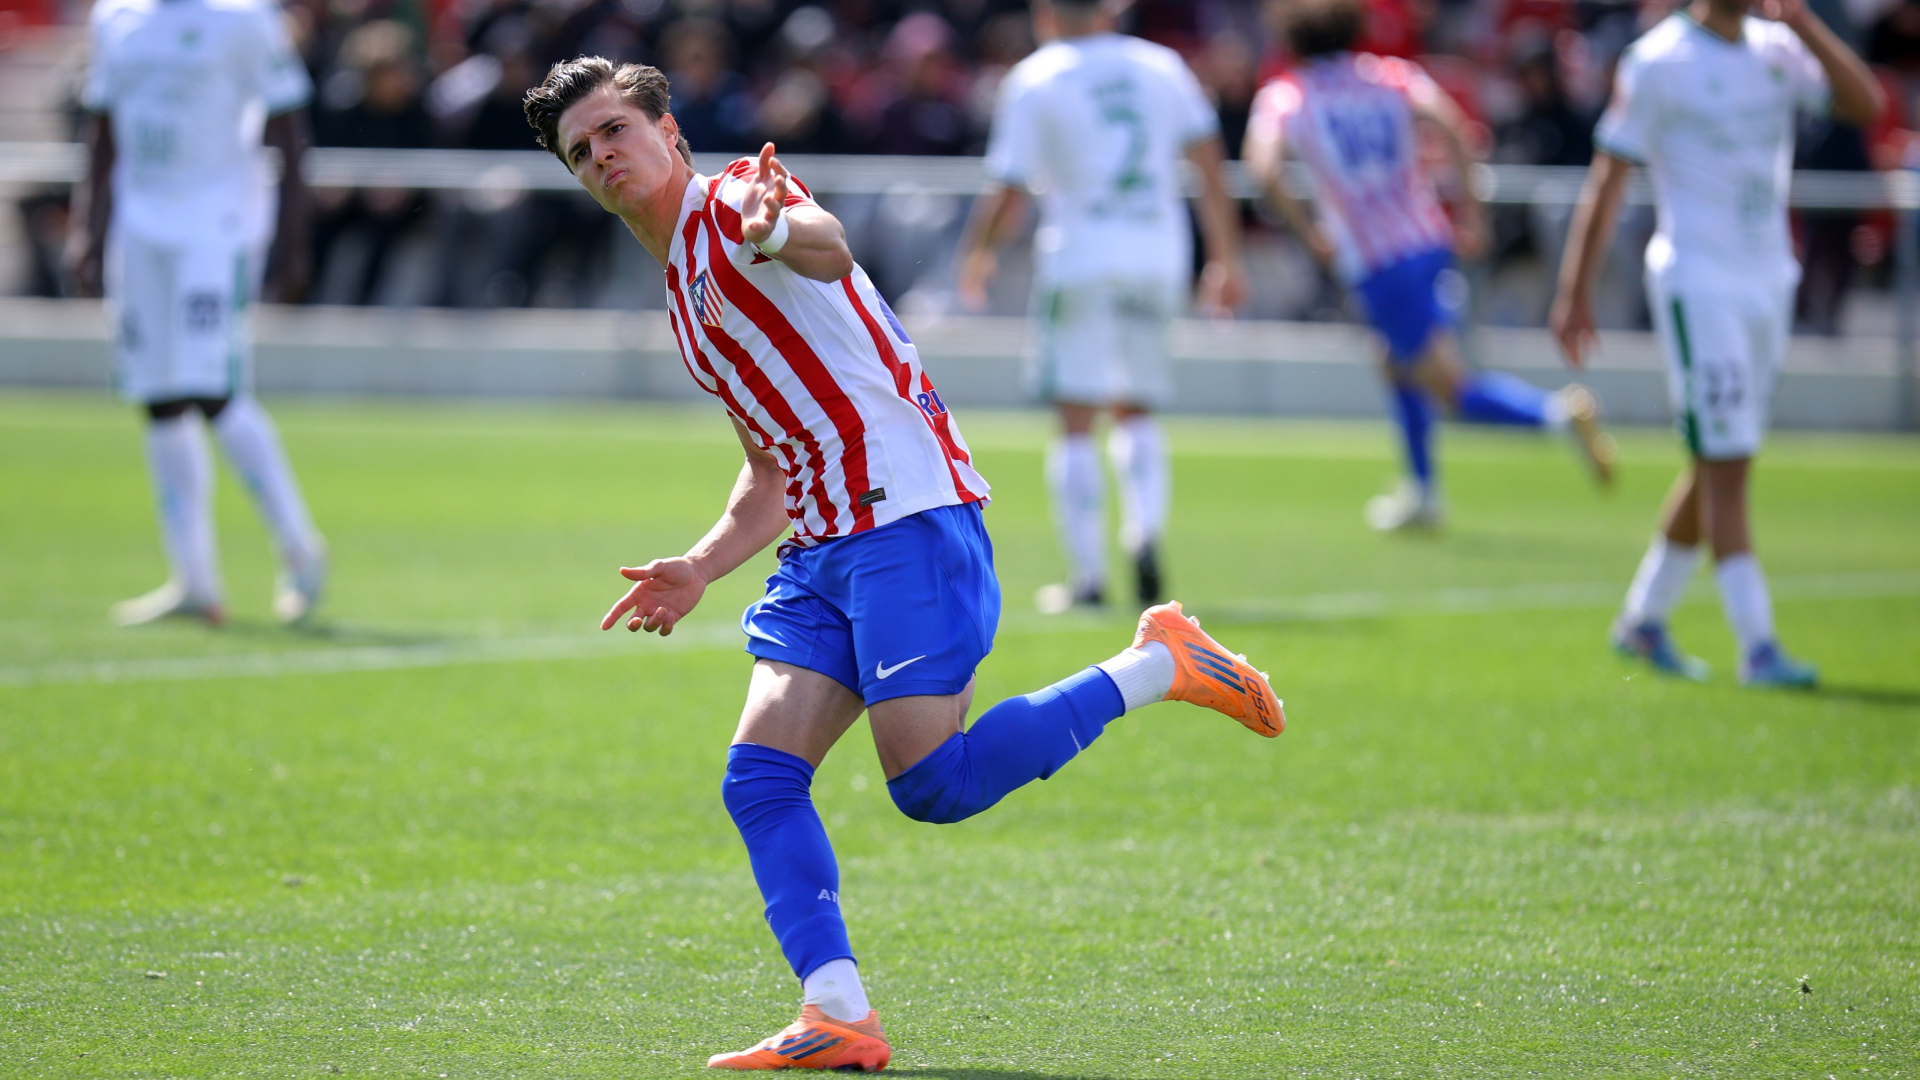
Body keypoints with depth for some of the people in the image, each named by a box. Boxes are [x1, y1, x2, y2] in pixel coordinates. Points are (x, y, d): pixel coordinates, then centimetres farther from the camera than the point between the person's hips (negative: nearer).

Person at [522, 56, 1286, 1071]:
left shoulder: (731, 200, -4)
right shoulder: (686, 300, 25)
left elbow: (828, 249, -30)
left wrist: (773, 233, -53)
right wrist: (699, 568, 19)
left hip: (909, 516, -9)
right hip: (822, 549, 9)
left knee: (932, 785, -15)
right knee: (758, 779, -6)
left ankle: (1158, 664, 0)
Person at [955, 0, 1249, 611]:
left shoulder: (1034, 80, -2)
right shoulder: (1161, 66, 9)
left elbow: (1007, 198, -5)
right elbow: (1209, 165, 7)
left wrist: (975, 257, 13)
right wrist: (1226, 258, 13)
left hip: (1079, 259, -4)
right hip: (1159, 257, 4)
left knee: (1075, 424, 1)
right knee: (1137, 412, 16)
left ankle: (1087, 574, -4)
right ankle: (1146, 530, -8)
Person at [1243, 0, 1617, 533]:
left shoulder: (1284, 96, 5)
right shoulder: (1392, 75, 11)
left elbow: (1265, 170, -13)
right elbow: (1449, 123, -8)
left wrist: (1308, 229, -1)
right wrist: (1469, 205, -3)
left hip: (1375, 266, -5)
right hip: (1429, 244, 5)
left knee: (1452, 387, -8)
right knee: (1398, 364, 28)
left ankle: (1559, 412, -31)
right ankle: (1421, 493, 29)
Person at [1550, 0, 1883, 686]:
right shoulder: (1659, 62, -9)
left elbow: (1865, 103, -4)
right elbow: (1609, 178, -8)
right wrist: (1575, 293, -10)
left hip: (1768, 280, 7)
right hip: (1698, 285, -7)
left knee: (1716, 468, 13)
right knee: (1726, 467, -10)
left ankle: (1642, 619, 27)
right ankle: (1757, 648, -12)